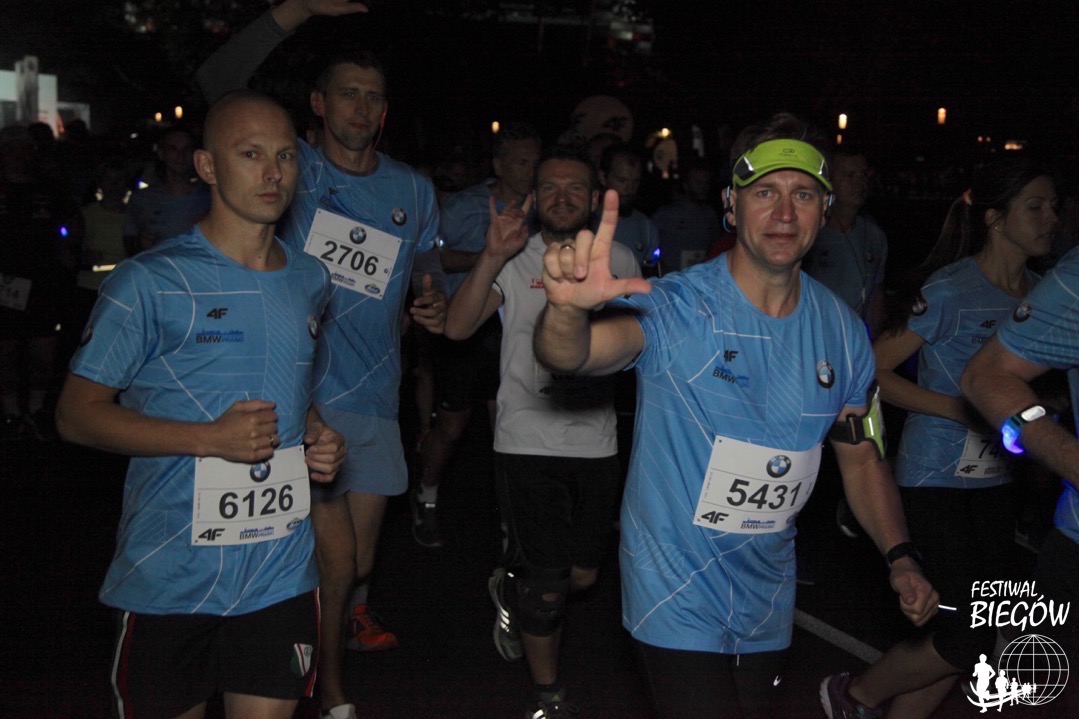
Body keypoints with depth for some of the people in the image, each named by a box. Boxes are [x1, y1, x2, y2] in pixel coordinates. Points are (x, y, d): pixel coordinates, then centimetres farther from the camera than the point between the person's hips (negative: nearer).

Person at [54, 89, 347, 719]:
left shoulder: (311, 281, 10)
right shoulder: (151, 282, -7)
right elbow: (77, 412, -7)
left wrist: (319, 437, 3)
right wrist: (209, 439, -19)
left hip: (280, 573, 4)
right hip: (168, 576, -3)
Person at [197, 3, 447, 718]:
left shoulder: (414, 190, 9)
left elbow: (427, 266, 16)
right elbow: (218, 81, -12)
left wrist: (436, 303, -9)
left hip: (372, 399, 4)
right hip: (297, 395, -4)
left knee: (359, 561, 12)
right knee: (335, 557, -5)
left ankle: (347, 607, 45)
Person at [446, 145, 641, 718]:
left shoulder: (618, 261, 6)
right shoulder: (514, 261, -2)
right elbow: (458, 326, -15)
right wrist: (492, 257, -26)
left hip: (596, 441, 4)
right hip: (528, 444, -3)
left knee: (583, 574, 15)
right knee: (547, 585, 2)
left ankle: (511, 590, 47)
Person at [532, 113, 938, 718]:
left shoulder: (843, 332, -3)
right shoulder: (675, 308, -19)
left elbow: (861, 456, 7)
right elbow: (569, 354, -36)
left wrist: (900, 557, -6)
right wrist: (569, 309, -59)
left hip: (769, 599, 6)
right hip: (677, 598, -5)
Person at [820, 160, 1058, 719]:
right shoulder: (951, 289, -13)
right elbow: (873, 369, -13)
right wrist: (959, 409, -20)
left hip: (993, 478, 7)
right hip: (936, 477, -7)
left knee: (967, 631, 8)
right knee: (971, 633, -8)